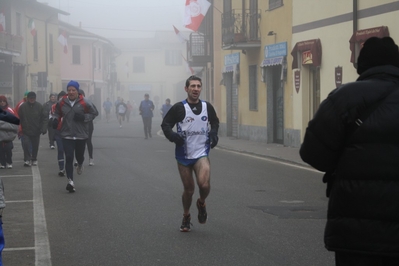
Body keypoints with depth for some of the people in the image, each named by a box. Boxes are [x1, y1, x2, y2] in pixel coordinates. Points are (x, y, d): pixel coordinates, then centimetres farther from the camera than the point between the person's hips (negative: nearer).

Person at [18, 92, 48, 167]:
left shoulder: (39, 107, -5)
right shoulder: (22, 107, -5)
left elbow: (45, 118, -4)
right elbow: (19, 118, 0)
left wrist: (44, 128, -13)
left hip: (36, 131, 1)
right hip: (26, 131, -1)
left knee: (35, 146, 12)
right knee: (26, 144, -16)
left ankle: (34, 159, 31)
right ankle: (27, 160, -7)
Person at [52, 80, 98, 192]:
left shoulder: (84, 102, -9)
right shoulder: (62, 102, -2)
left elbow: (94, 113, 0)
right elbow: (57, 113, 15)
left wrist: (83, 117, -17)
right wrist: (55, 119, -7)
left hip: (81, 135, 0)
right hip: (67, 135, 0)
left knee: (79, 156, 15)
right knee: (69, 158, -9)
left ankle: (80, 165, 53)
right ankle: (70, 181, -7)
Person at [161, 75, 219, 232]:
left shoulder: (207, 107, 2)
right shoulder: (179, 108, -6)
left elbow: (215, 122, 20)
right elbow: (165, 124, 0)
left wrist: (213, 133, 1)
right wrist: (173, 136, -18)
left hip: (201, 154, 0)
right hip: (183, 155, 0)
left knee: (204, 184, -22)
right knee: (189, 189, 7)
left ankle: (201, 203, 12)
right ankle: (186, 217, 33)